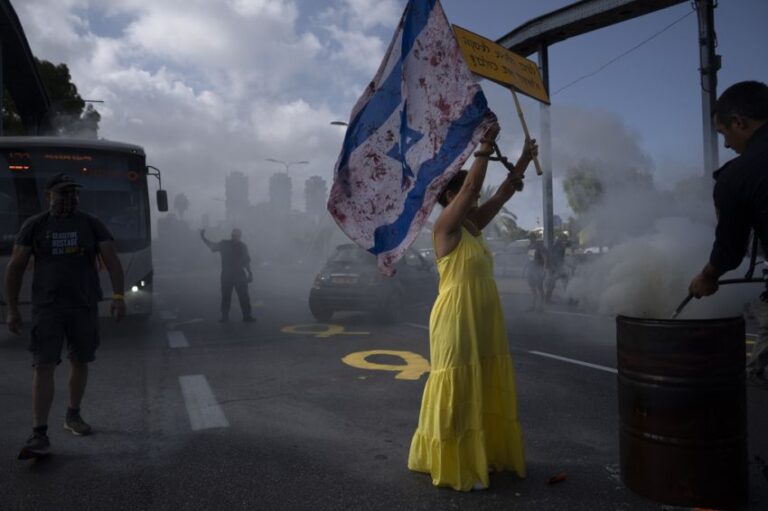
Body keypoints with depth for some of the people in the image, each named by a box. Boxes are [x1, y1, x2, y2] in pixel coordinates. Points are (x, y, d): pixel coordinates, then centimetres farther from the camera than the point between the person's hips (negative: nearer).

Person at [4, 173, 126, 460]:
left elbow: (111, 260, -3)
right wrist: (12, 309, -1)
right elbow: (15, 267, 4)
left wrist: (118, 296, -16)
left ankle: (73, 416, 31)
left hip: (84, 306, 2)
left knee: (80, 362, 12)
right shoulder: (34, 226, 3)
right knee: (44, 366, -8)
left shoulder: (92, 225, 4)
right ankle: (39, 434, -6)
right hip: (47, 307, -2)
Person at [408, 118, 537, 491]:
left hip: (484, 321, 9)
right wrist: (485, 146, -14)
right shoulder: (444, 227, -10)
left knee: (486, 392, 16)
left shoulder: (473, 225, 13)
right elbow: (471, 186, -19)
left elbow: (504, 193, 15)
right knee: (457, 393, 0)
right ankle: (453, 466, 14)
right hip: (456, 320, -9)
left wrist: (524, 159, 13)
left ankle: (488, 454, 30)